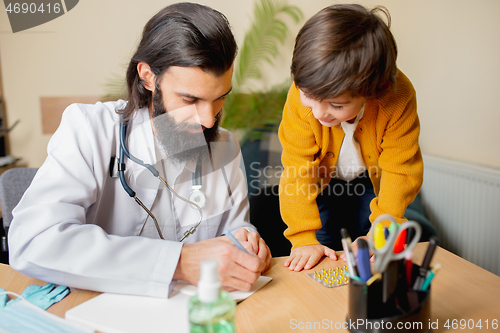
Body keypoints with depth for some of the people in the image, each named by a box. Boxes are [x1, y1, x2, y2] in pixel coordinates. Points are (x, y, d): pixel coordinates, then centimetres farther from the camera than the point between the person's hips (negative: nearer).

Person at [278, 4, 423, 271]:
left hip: (371, 182, 1)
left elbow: (401, 172, -24)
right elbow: (297, 169, -28)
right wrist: (305, 238, -30)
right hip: (322, 180, 0)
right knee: (320, 264, 1)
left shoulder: (398, 99, -34)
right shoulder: (301, 98, -34)